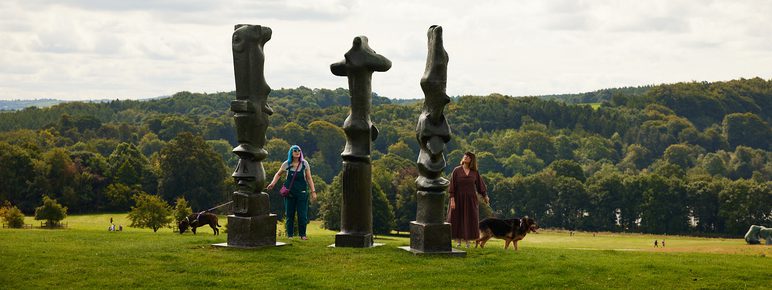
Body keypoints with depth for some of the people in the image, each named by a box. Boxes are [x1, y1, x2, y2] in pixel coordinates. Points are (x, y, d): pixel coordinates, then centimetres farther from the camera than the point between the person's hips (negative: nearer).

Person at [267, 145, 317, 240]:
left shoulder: (304, 163, -3)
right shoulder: (286, 164, -2)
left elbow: (309, 178, 2)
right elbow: (278, 174, 14)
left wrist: (313, 191, -2)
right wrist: (273, 183, -1)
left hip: (301, 192, -1)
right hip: (289, 192, 1)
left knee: (302, 214, -3)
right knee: (289, 214, 5)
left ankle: (302, 234, 11)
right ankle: (290, 235, 15)